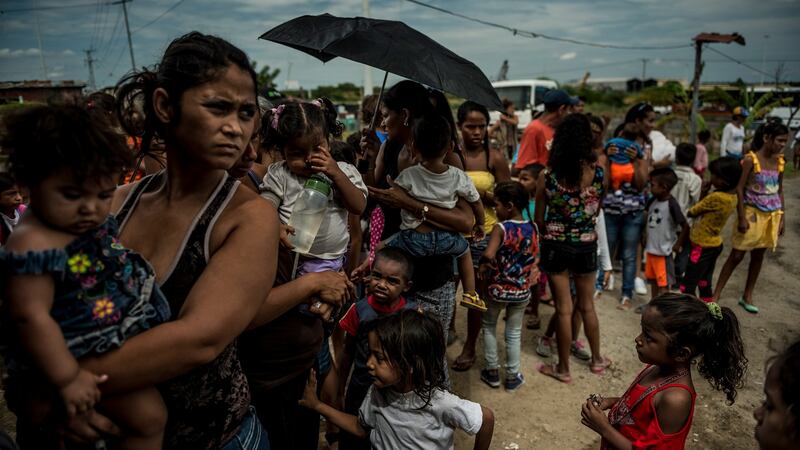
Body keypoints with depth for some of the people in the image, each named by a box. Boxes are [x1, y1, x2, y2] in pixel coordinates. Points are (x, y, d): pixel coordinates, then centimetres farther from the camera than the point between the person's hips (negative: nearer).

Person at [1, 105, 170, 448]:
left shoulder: (93, 221, -3)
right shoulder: (35, 247, -30)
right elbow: (31, 317, -28)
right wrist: (67, 379, -24)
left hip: (123, 336, 9)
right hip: (87, 357, -9)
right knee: (148, 416, -10)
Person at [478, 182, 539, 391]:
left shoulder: (500, 228, -19)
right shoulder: (532, 228, -4)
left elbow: (488, 255, -31)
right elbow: (536, 258, 1)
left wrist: (483, 265, -12)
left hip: (498, 289, -4)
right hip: (522, 291, 4)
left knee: (489, 326, 19)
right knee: (514, 333, 17)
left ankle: (492, 372, 25)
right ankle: (513, 376, 27)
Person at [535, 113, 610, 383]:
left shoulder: (547, 176, -13)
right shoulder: (597, 172, -9)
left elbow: (538, 219, -4)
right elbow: (598, 210, 5)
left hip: (556, 246, -2)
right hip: (587, 245, 2)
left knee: (564, 310, 8)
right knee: (587, 305, 20)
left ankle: (563, 369, 22)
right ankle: (597, 360, 37)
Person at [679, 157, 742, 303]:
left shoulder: (716, 197, -26)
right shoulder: (732, 196, 0)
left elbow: (691, 212, -14)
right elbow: (704, 207, 5)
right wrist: (705, 192, -6)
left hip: (702, 246, -9)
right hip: (714, 244, 9)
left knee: (687, 285, -1)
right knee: (704, 284, 21)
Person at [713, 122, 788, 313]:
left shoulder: (780, 161, 4)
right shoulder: (751, 159, -14)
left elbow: (779, 191, 11)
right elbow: (739, 188, -14)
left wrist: (781, 217, 9)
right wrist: (742, 218, -17)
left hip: (771, 215, 5)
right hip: (752, 213, -5)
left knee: (758, 255, 13)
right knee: (736, 256, -2)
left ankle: (747, 296, 26)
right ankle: (716, 296, 6)